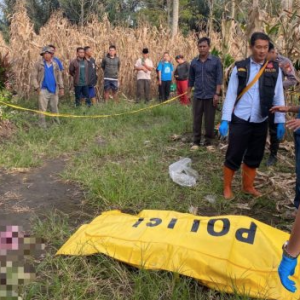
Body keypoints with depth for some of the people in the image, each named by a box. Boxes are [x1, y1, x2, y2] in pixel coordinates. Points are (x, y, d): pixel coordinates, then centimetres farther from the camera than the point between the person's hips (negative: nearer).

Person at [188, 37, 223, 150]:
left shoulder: (216, 60, -3)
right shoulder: (194, 62, 5)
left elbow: (219, 78, -5)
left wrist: (217, 94, -11)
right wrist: (189, 93, 11)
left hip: (211, 96, -2)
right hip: (197, 96, 2)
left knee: (209, 120, 5)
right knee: (196, 120, 5)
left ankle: (208, 141, 16)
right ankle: (196, 142, 14)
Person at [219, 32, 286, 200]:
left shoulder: (275, 69, 2)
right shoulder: (240, 67, -3)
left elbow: (278, 96, 4)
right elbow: (231, 95, -2)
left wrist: (280, 122, 0)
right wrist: (225, 120, -6)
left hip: (261, 122, 3)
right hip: (240, 121, -2)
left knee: (255, 157, 13)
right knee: (233, 156, 3)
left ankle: (248, 186, 32)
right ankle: (227, 188, 20)